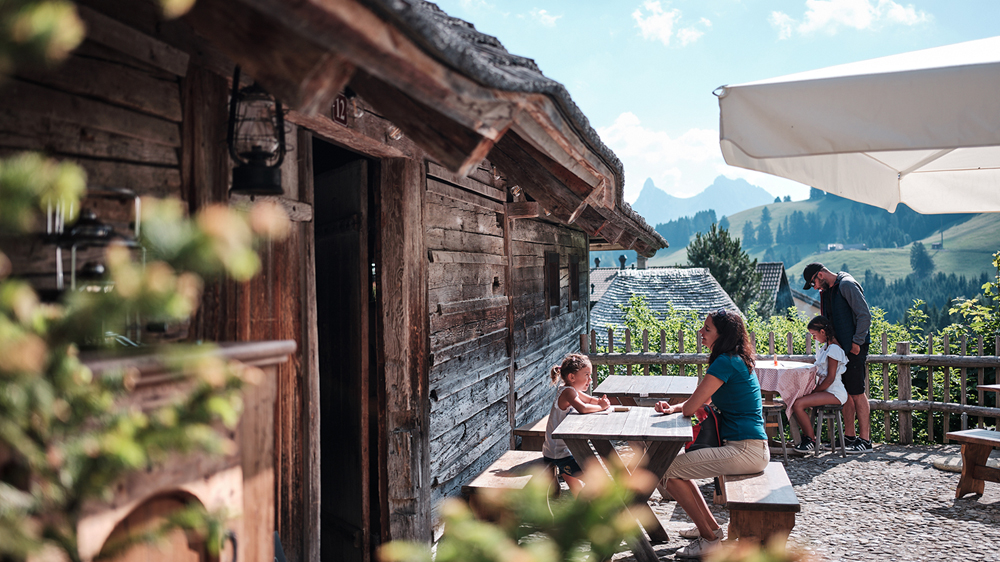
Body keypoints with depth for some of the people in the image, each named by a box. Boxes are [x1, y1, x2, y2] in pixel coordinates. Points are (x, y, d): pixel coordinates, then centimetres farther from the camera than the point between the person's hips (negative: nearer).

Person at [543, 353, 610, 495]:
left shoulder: (573, 391, 7)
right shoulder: (567, 391, -23)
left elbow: (590, 400, 18)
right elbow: (582, 408, -39)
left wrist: (601, 401, -4)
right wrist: (601, 407, -22)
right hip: (558, 453, -10)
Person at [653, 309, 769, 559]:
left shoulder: (726, 363, -18)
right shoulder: (737, 360, 14)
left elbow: (690, 408, -18)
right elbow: (703, 401, 21)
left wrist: (676, 408, 6)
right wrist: (673, 408, 3)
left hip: (745, 451, -10)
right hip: (748, 447, 10)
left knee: (669, 471, -11)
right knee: (679, 465, 21)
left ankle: (710, 538, 0)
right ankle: (711, 526, 28)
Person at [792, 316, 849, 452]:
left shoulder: (833, 349, -16)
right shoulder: (825, 347, 15)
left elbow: (830, 378, -19)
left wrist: (814, 391, -14)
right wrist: (813, 390, 7)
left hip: (835, 393, -10)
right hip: (825, 390, 10)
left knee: (798, 404, -24)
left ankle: (812, 441, -9)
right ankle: (806, 436, 6)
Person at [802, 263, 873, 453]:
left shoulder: (847, 285, -12)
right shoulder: (827, 290, 16)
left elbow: (864, 315, -16)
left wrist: (857, 342, -17)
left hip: (853, 348, -9)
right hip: (840, 348, 9)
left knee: (857, 393, -6)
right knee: (846, 393, 12)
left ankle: (865, 440, -2)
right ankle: (849, 436, 19)